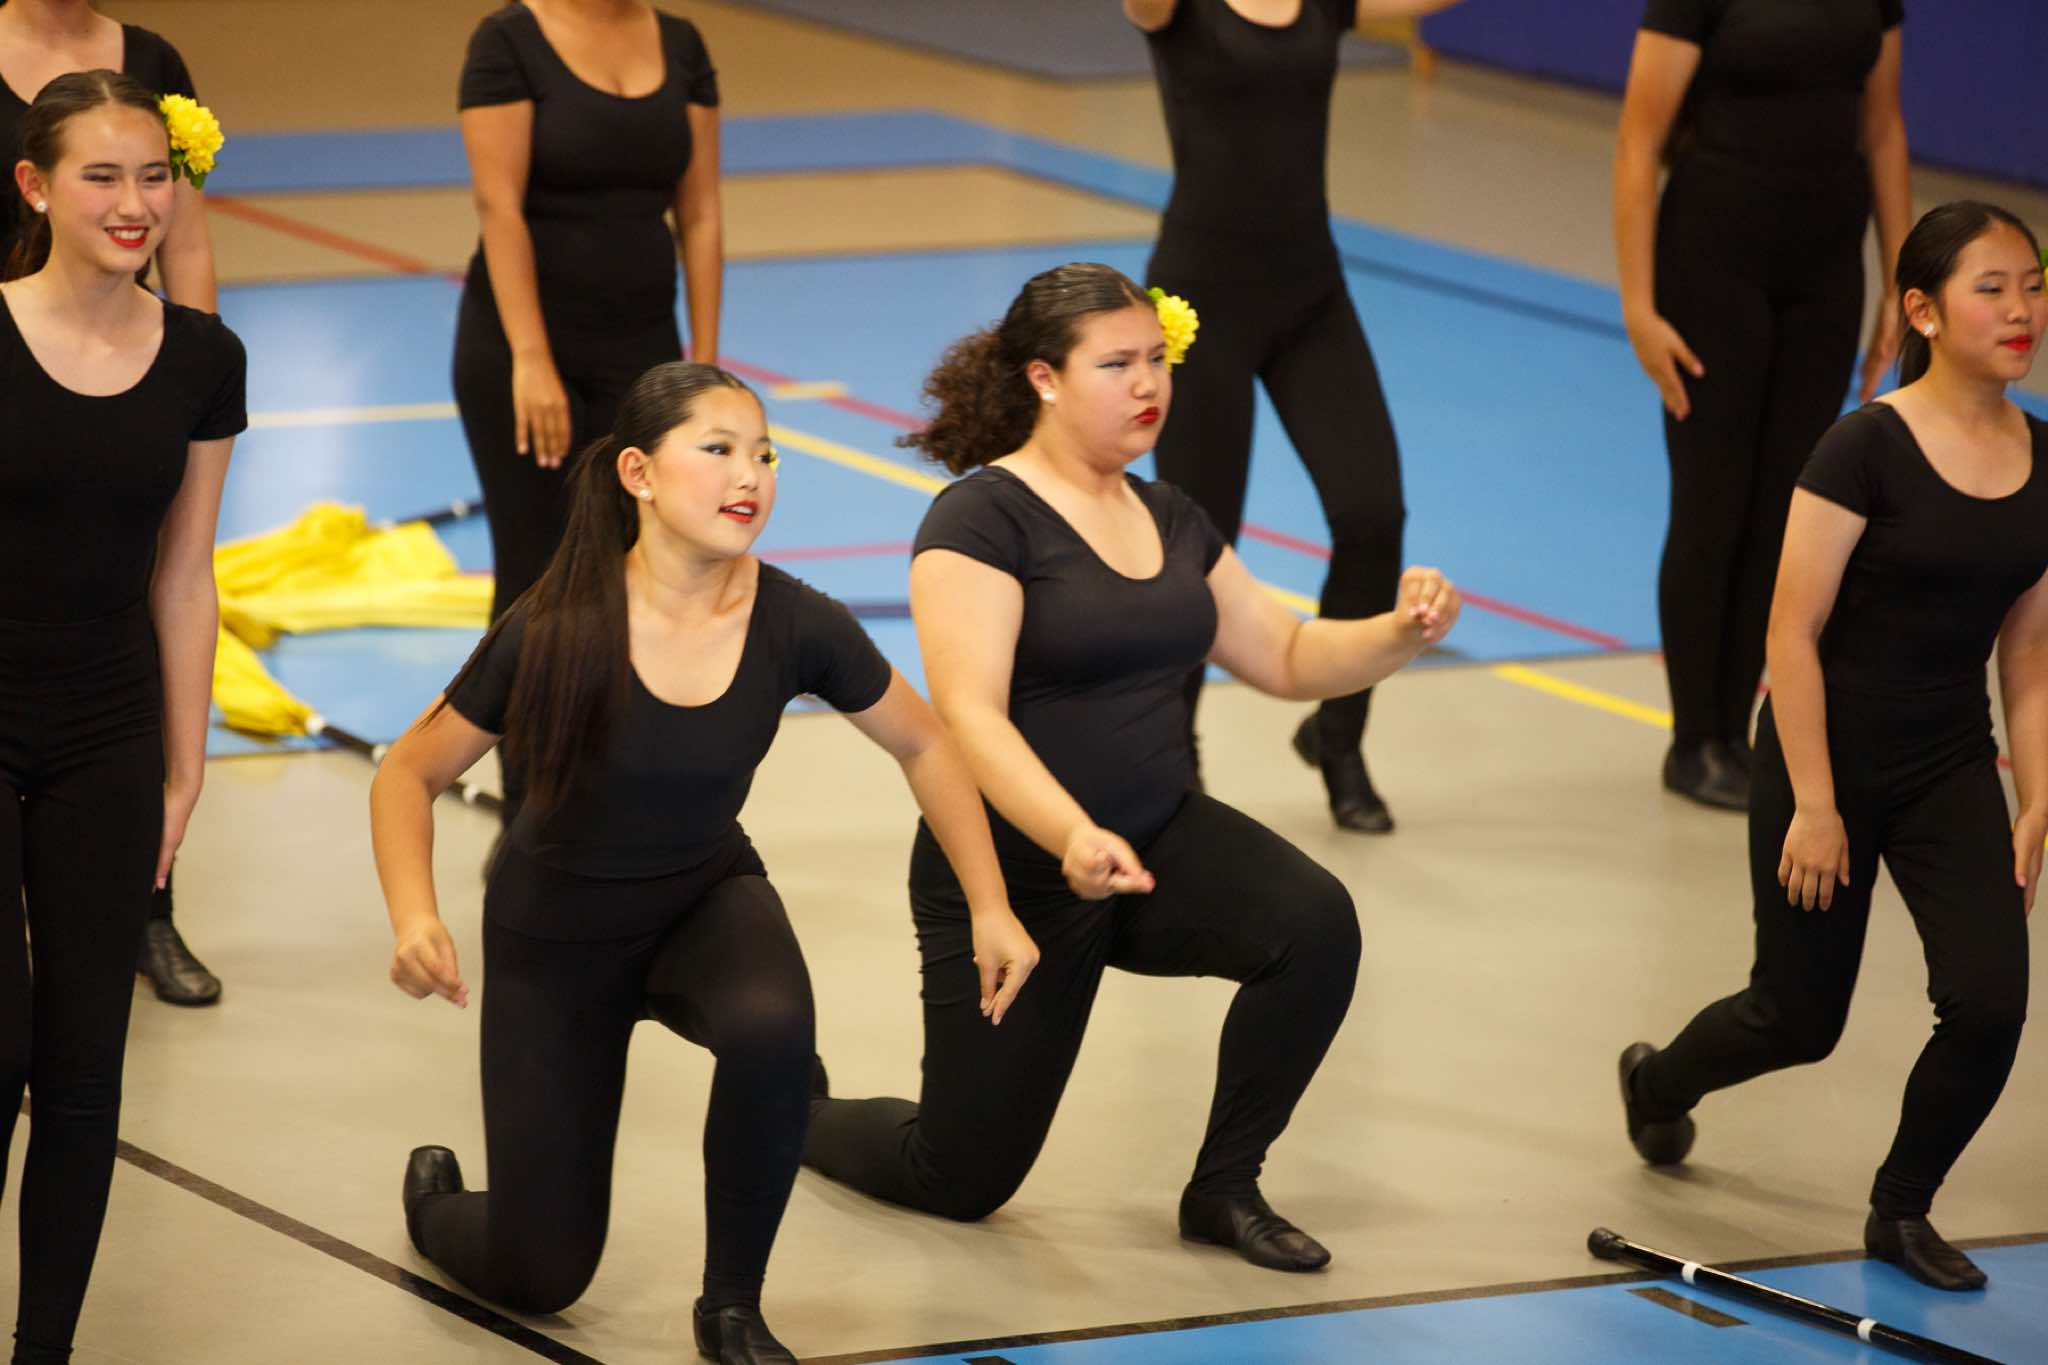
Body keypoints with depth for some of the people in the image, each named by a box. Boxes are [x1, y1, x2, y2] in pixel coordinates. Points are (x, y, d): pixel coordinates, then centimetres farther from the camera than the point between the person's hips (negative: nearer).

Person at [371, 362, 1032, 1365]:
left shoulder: (794, 626, -20)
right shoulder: (556, 631, -27)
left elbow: (924, 747, -2)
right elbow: (411, 774, -14)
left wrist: (991, 908, -7)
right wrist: (414, 920, -31)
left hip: (706, 899, 2)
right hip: (558, 931, -2)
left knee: (771, 1027, -36)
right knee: (540, 1276, -2)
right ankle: (435, 1193, 37)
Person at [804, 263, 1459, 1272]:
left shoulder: (1166, 518, 7)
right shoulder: (983, 519, -17)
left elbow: (1286, 658, 13)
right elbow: (970, 717, -27)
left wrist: (1400, 632, -8)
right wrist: (1072, 836, -43)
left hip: (1162, 840, 6)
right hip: (1013, 874, -6)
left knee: (1317, 925, -25)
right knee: (961, 1180, 1)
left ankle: (1223, 1190, -6)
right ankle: (797, 1113, 36)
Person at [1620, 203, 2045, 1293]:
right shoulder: (1867, 449, -18)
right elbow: (1792, 635, -17)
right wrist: (1812, 806, -18)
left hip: (1952, 769, 4)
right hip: (1831, 756, -4)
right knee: (1800, 1020, 8)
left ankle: (1901, 1210, 12)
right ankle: (1657, 1083, 42)